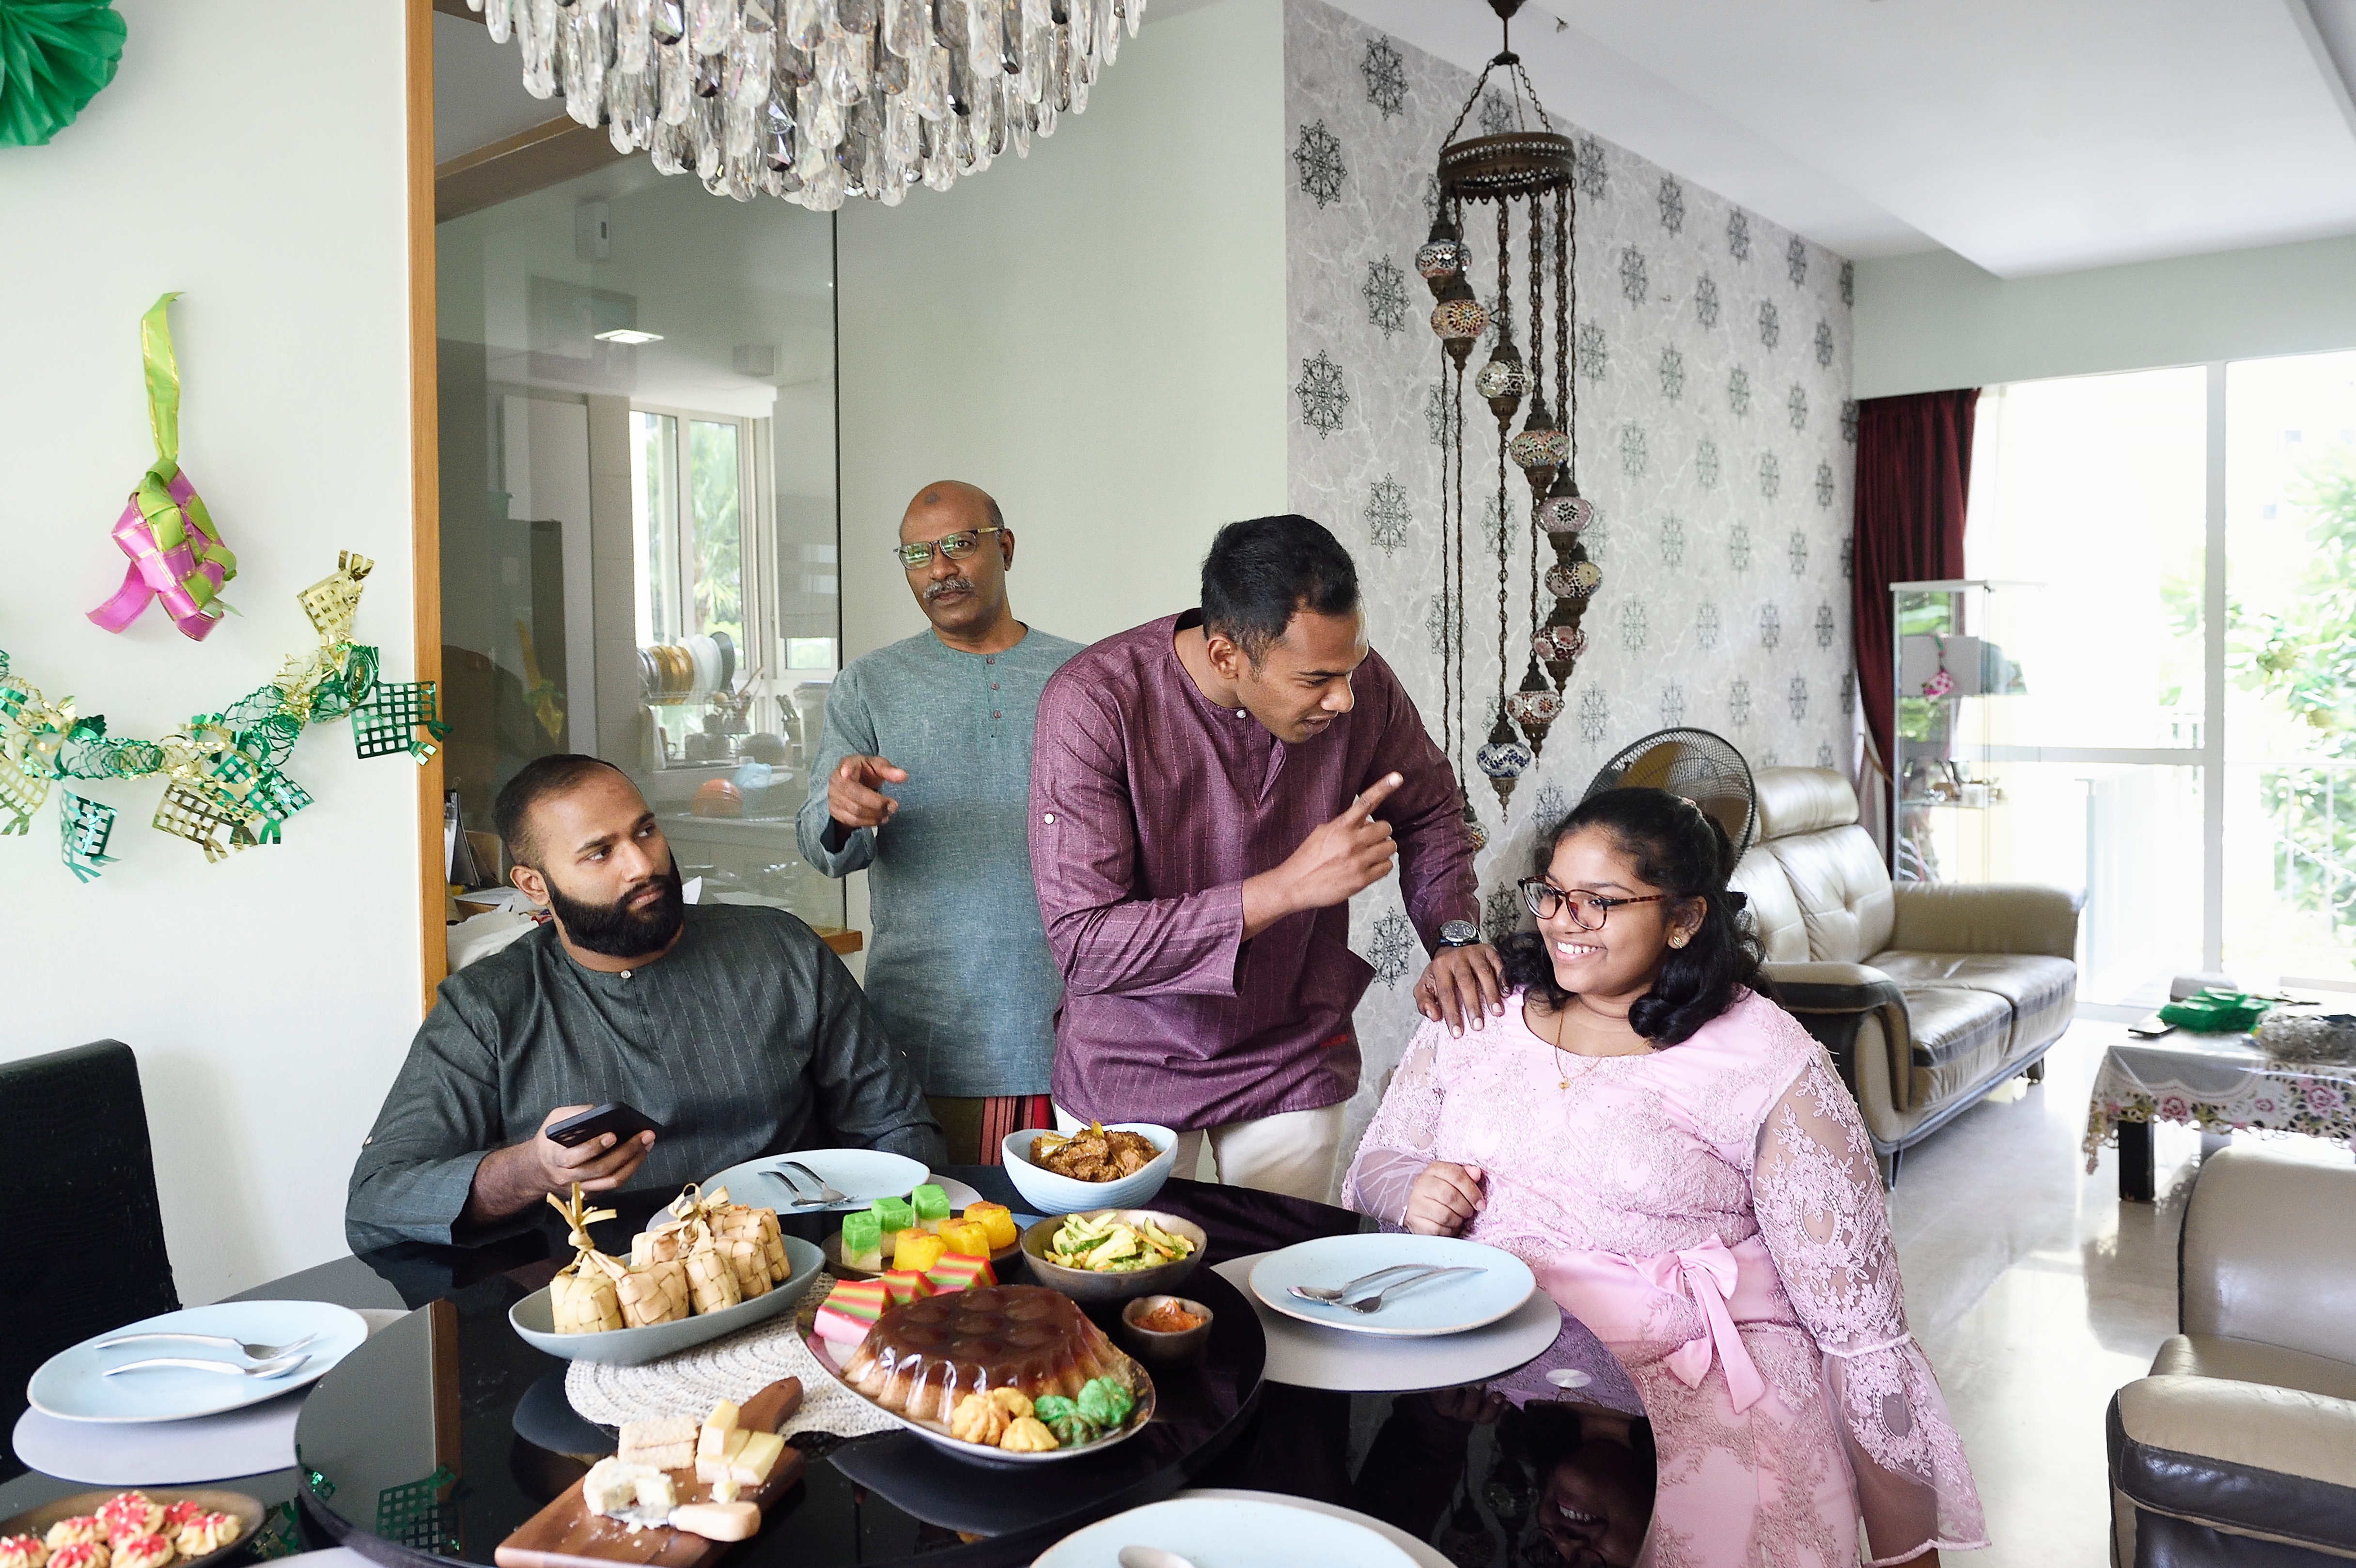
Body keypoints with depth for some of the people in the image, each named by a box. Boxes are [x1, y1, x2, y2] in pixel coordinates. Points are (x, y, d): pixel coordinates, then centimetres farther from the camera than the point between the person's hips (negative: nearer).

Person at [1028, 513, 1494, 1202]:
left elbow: (1429, 811, 7)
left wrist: (1456, 936, -11)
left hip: (1294, 1064, 3)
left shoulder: (1358, 683, -14)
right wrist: (1286, 887, -35)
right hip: (1129, 1065, -2)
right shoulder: (1092, 703, -26)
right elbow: (1082, 946, -30)